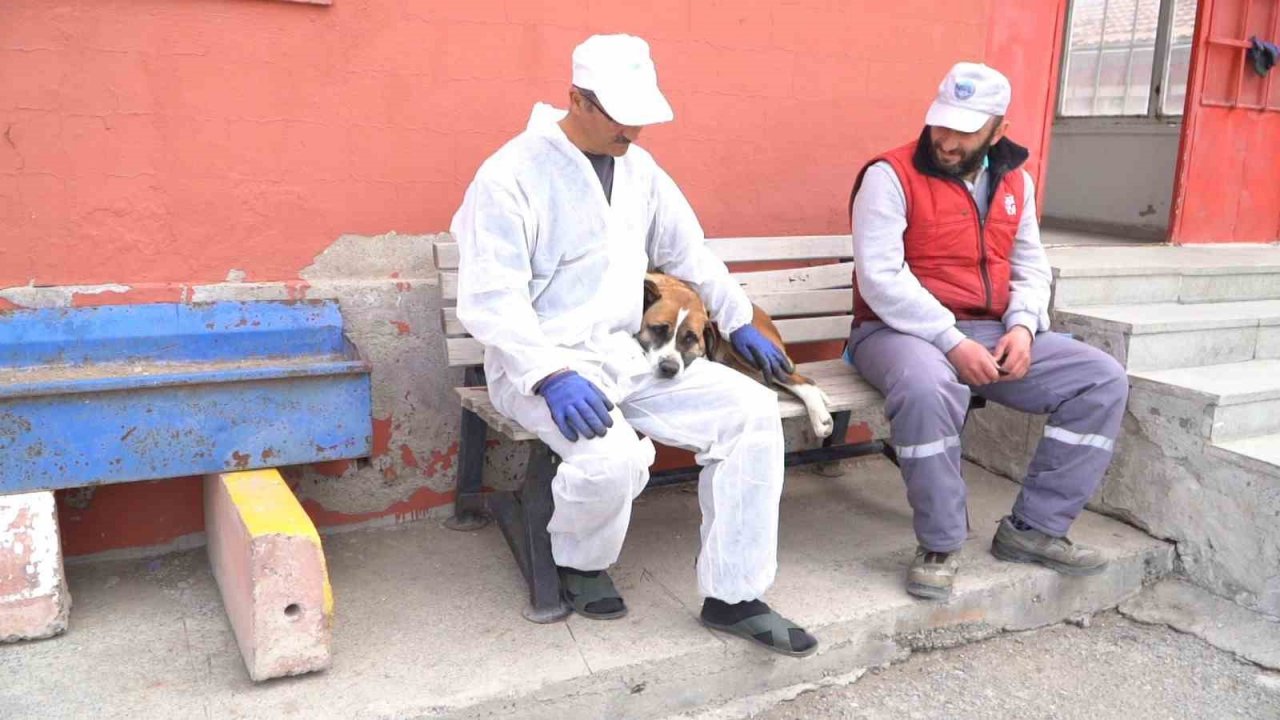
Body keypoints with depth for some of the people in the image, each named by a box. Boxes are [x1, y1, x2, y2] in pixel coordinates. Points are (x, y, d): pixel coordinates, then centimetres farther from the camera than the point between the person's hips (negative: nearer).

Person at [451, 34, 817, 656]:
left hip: (629, 353, 7)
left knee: (752, 410, -12)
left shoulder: (638, 168, 10)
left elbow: (690, 254, 23)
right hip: (542, 363, -6)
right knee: (611, 455, -35)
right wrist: (552, 375, -30)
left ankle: (732, 596, -4)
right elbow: (489, 302, -18)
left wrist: (738, 323, 22)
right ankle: (581, 564, 2)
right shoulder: (511, 175, -12)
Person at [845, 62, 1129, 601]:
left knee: (1103, 381, -6)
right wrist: (952, 342, -22)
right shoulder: (891, 175, -9)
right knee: (927, 387, -40)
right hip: (902, 330, -6)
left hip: (990, 333, 7)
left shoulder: (1015, 181, 12)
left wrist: (1023, 326, -5)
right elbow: (879, 277, -17)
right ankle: (940, 545, -19)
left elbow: (1030, 266, 17)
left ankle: (1034, 528, 0)